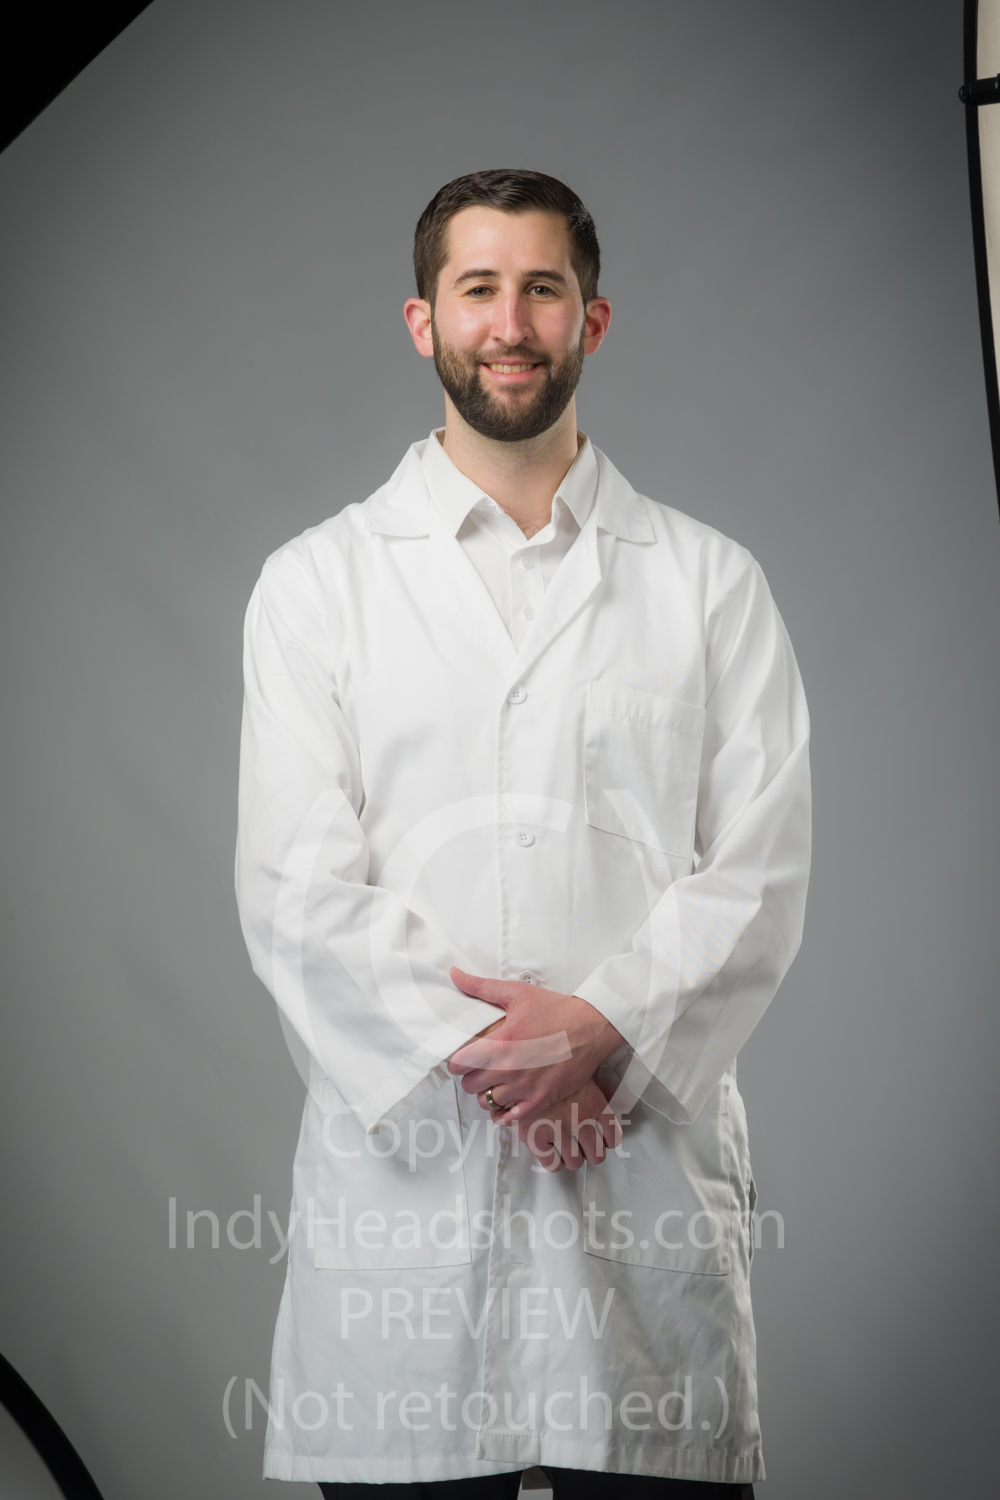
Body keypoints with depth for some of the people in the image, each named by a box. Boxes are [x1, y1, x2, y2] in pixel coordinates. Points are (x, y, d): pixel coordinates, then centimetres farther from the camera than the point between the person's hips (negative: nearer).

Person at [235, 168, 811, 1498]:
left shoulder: (709, 582, 11)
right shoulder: (319, 582, 9)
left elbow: (760, 866, 2)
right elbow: (298, 886, 0)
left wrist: (600, 1028, -13)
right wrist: (475, 1056, -11)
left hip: (651, 1162, 1)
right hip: (403, 1162, 0)